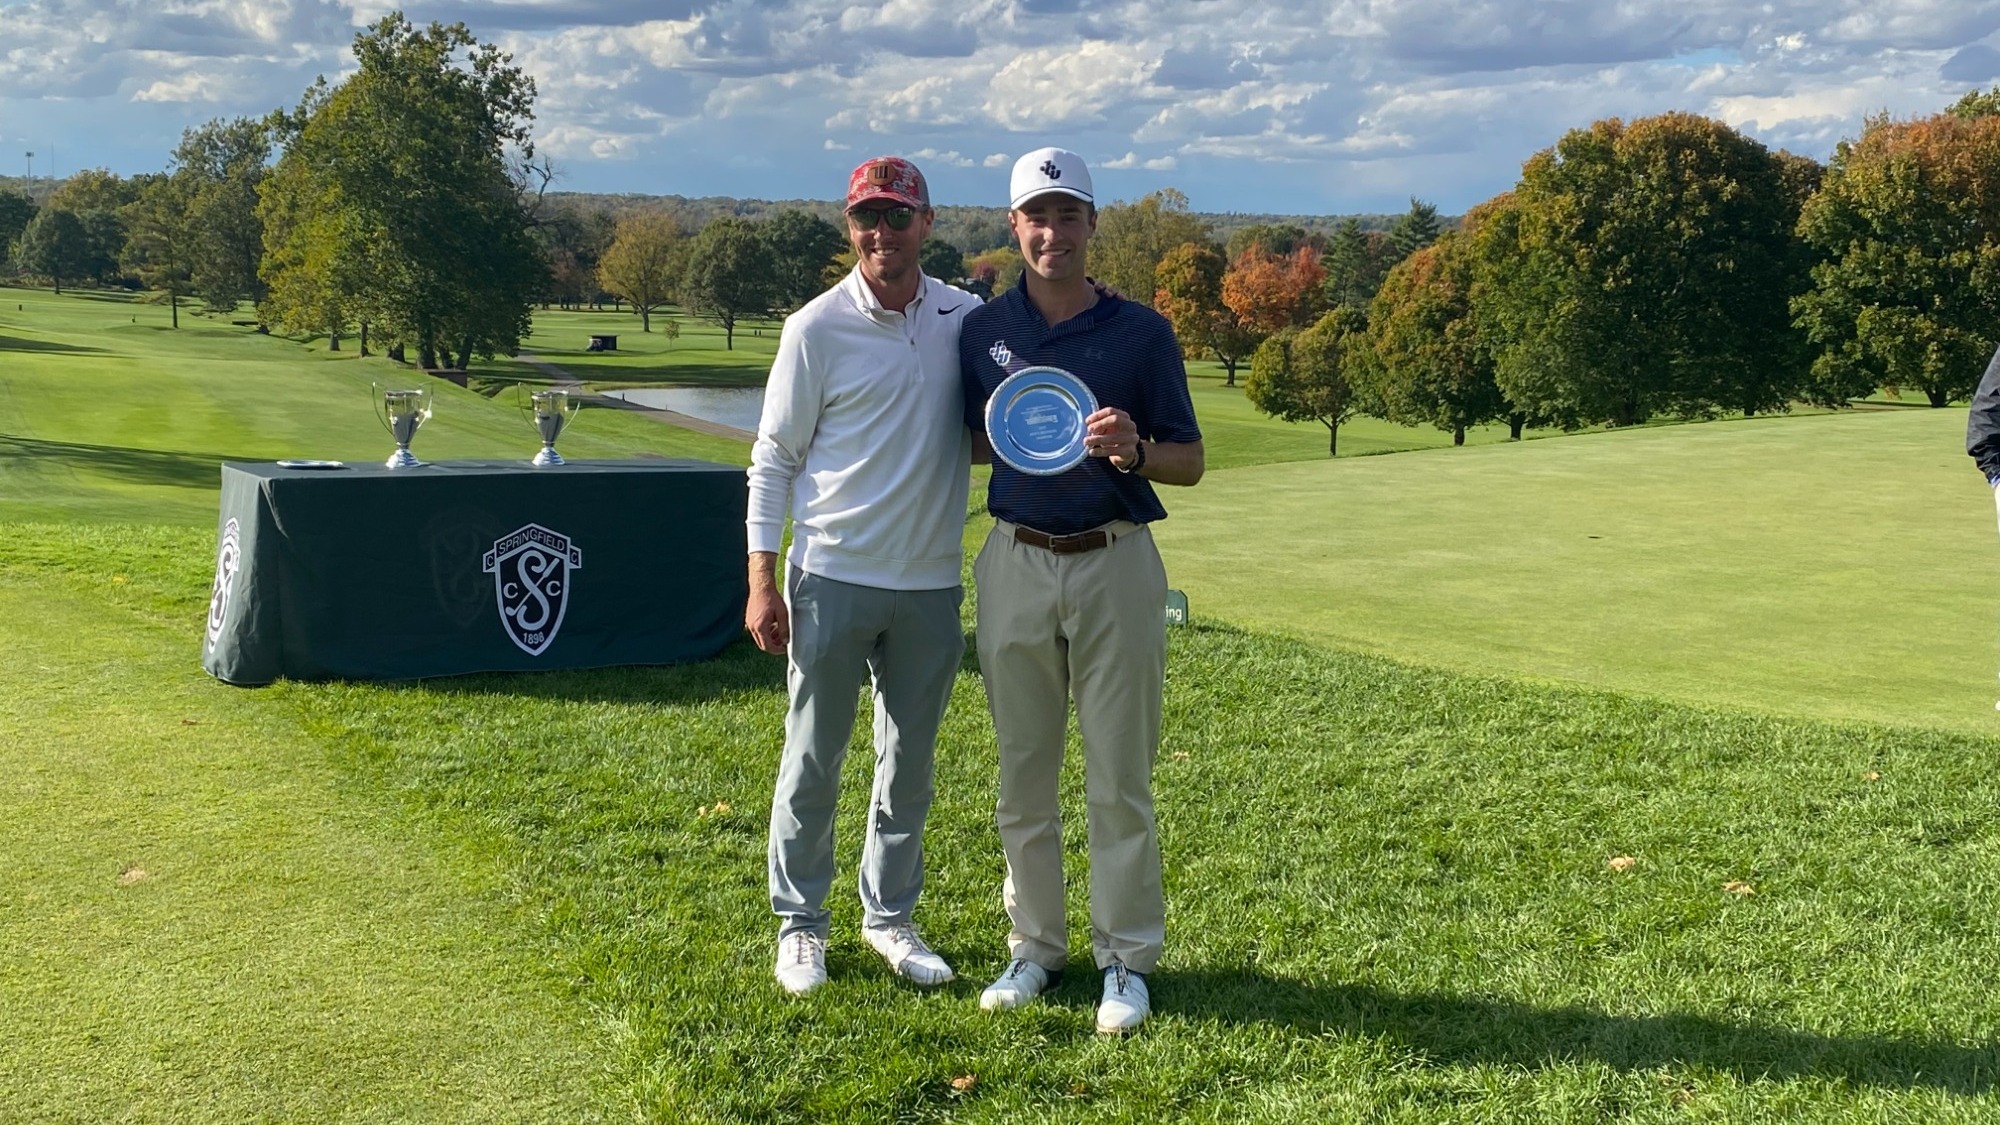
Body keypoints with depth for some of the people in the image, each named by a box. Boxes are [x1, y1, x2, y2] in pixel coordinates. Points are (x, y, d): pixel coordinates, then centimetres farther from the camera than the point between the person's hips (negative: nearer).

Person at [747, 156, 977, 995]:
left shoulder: (970, 319, 3)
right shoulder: (817, 328, -5)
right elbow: (775, 458, -3)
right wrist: (762, 580, -8)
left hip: (930, 584, 3)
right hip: (832, 578, -3)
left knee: (909, 764, 13)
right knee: (812, 761, 5)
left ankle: (890, 917, 27)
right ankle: (799, 923, 19)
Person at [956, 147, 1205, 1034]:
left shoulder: (1142, 332, -2)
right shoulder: (982, 330, 5)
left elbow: (1190, 461, 0)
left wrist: (1134, 450, -19)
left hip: (1114, 564, -2)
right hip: (1016, 563, 3)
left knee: (1120, 777, 3)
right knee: (1023, 772, 10)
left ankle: (1126, 959, 15)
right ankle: (1035, 945, 24)